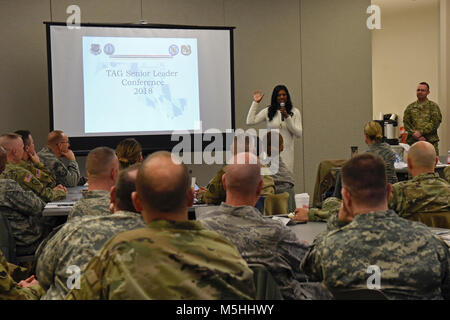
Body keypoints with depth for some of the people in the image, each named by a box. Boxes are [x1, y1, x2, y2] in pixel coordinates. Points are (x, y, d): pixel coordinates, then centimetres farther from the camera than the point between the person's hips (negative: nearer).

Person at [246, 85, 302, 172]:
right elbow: (250, 121, -3)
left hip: (286, 152, 0)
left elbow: (299, 134, -2)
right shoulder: (268, 111, 6)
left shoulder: (295, 112, 5)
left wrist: (287, 117, -11)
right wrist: (255, 102, 0)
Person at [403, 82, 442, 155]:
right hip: (412, 142, 2)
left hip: (430, 141, -2)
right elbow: (406, 124, 5)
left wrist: (420, 132, -13)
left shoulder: (433, 106, 7)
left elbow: (435, 123, -4)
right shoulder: (410, 107, 13)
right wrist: (415, 135, -10)